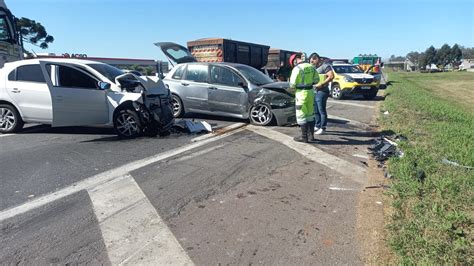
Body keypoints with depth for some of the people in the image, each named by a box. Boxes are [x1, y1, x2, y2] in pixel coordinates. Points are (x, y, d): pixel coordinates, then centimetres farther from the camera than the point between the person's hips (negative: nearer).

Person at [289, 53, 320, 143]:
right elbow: (316, 79, 12)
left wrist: (294, 87, 7)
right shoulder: (311, 66, 6)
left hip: (301, 93, -7)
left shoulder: (297, 69, -14)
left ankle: (304, 137, 7)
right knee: (310, 114, 15)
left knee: (302, 115, 2)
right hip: (310, 92, 7)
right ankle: (311, 135, 23)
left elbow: (292, 84, -14)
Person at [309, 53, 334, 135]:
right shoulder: (316, 67, 17)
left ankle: (323, 128, 4)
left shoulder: (325, 66, -9)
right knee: (316, 111, 14)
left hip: (322, 91, -9)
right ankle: (317, 126, 25)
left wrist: (321, 84, -21)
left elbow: (331, 76, -19)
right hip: (314, 91, 9)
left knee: (322, 110, -4)